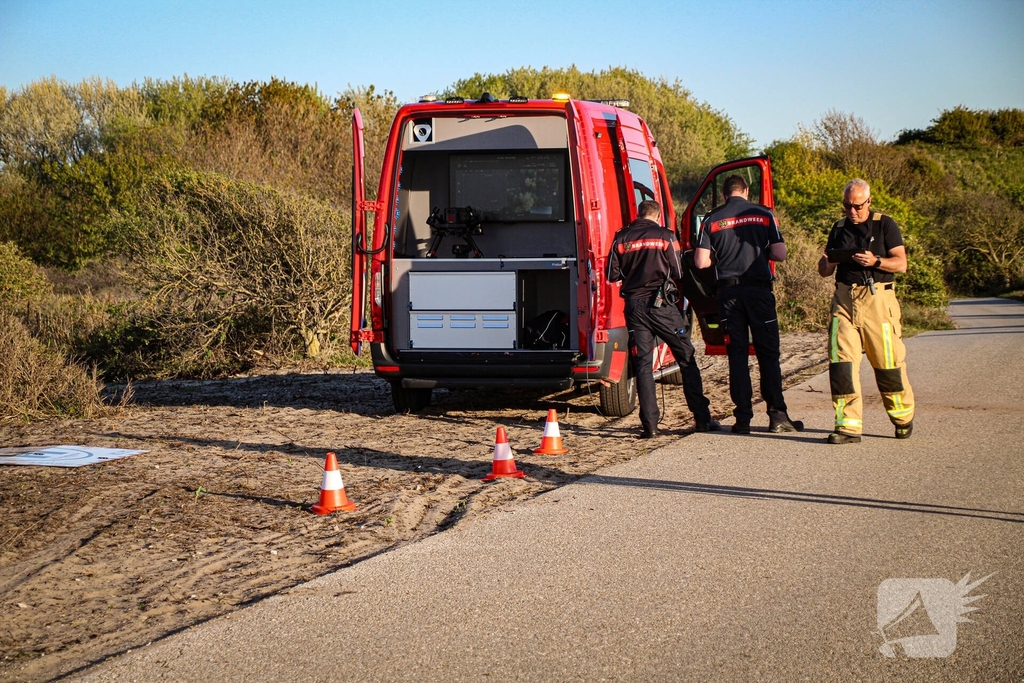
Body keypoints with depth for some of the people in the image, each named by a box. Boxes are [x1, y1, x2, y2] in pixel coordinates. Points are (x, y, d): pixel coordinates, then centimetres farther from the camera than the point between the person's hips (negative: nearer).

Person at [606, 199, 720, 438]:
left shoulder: (621, 239, 4)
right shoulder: (665, 236, -2)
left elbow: (613, 275, 4)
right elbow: (678, 273, -1)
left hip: (634, 305, 2)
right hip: (662, 304, -2)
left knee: (642, 364, 5)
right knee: (687, 360, 6)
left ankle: (650, 425, -1)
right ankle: (702, 419, 5)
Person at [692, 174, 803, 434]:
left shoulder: (711, 220, 4)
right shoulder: (764, 214, 2)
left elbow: (700, 262, -2)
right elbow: (780, 254, -2)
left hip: (728, 291, 1)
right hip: (759, 289, -1)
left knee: (737, 354, 5)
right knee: (768, 354, 4)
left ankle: (743, 418, 2)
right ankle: (777, 415, 0)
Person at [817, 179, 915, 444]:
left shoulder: (885, 225, 3)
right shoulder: (839, 228, 15)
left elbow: (901, 264, -4)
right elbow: (824, 271, 17)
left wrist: (875, 261, -21)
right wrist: (826, 263, -7)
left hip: (877, 299, -3)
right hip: (844, 299, 4)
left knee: (888, 362, 1)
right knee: (841, 362, -8)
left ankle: (903, 417, 23)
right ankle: (848, 426, -7)